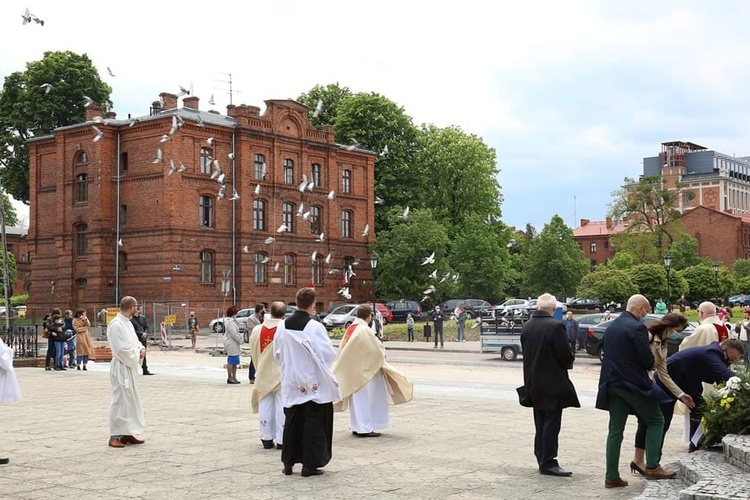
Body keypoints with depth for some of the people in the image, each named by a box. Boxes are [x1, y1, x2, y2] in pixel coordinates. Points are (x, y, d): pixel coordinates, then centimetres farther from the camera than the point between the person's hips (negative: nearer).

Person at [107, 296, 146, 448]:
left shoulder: (127, 323, 12)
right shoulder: (116, 324, -18)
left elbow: (134, 341, 20)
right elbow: (122, 349, -23)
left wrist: (141, 348, 0)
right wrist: (138, 353, -10)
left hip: (130, 367, 10)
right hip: (121, 368, -10)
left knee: (131, 400, 14)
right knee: (120, 401, -6)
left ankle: (127, 433, 23)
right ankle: (115, 436, 1)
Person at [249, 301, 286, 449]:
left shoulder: (257, 330, -4)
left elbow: (254, 353, 7)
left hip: (263, 375, 4)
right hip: (282, 376, -3)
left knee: (265, 408, 12)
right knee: (282, 408, 4)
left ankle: (266, 438, 17)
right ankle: (281, 440, 7)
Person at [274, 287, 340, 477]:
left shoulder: (282, 326, -3)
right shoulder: (315, 327, -17)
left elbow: (277, 354, 6)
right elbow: (329, 354, -14)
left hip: (291, 383, 4)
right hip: (313, 383, -4)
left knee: (291, 422, 14)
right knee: (312, 423, 5)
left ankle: (288, 463, 18)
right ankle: (309, 464, 7)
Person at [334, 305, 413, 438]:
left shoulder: (351, 328, 6)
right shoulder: (365, 330, -19)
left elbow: (342, 349, 13)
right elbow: (377, 349, -16)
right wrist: (382, 353, 6)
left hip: (352, 371, 9)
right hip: (365, 370, -9)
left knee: (357, 398, 14)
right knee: (366, 397, -2)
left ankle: (356, 427, 20)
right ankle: (365, 428, -1)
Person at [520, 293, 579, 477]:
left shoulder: (526, 327, 4)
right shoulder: (555, 326, -17)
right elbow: (566, 356, -16)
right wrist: (568, 362, 5)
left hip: (533, 383, 7)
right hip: (552, 383, -7)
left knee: (540, 423, 15)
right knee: (552, 423, -2)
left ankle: (542, 460, 20)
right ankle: (548, 463, -2)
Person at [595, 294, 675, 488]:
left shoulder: (611, 326, 11)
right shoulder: (637, 327, -15)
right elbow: (647, 360, -16)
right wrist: (648, 367, 6)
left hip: (612, 383, 7)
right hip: (633, 384, -7)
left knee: (615, 430, 9)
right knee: (656, 420, 9)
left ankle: (611, 476, 9)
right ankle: (652, 467, 3)